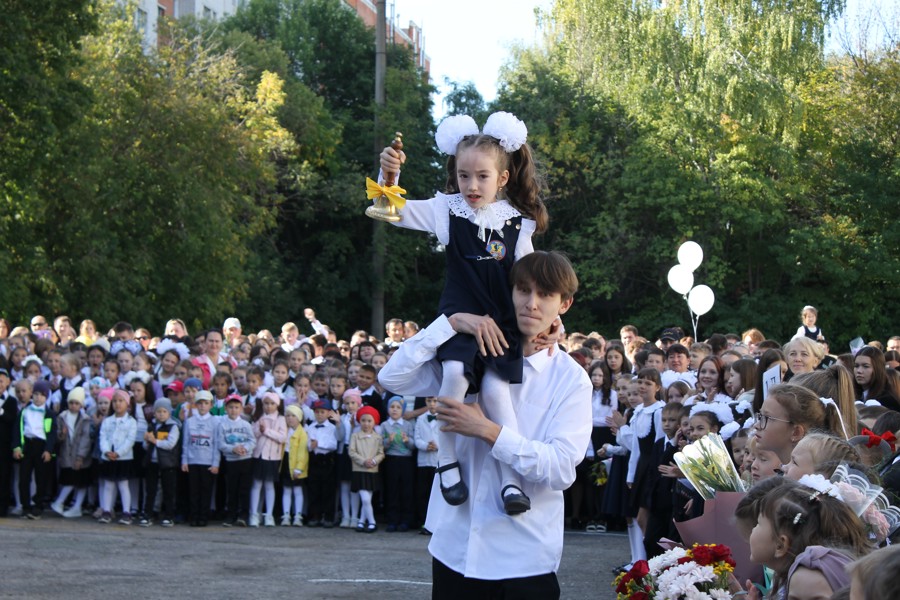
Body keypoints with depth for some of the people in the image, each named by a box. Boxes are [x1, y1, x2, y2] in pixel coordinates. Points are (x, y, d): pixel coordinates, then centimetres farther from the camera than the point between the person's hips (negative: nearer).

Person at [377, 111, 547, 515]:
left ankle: (511, 479, -10)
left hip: (502, 322, 1)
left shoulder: (517, 220, 3)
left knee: (496, 388, -16)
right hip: (459, 315, -1)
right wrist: (389, 174, -23)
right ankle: (446, 461, -12)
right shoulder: (447, 210, 1)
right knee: (456, 373, -27)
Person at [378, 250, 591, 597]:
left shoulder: (571, 379, -4)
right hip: (456, 545, 2)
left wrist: (488, 431, -19)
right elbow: (392, 378, -5)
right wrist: (453, 322, -11)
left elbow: (561, 469, -14)